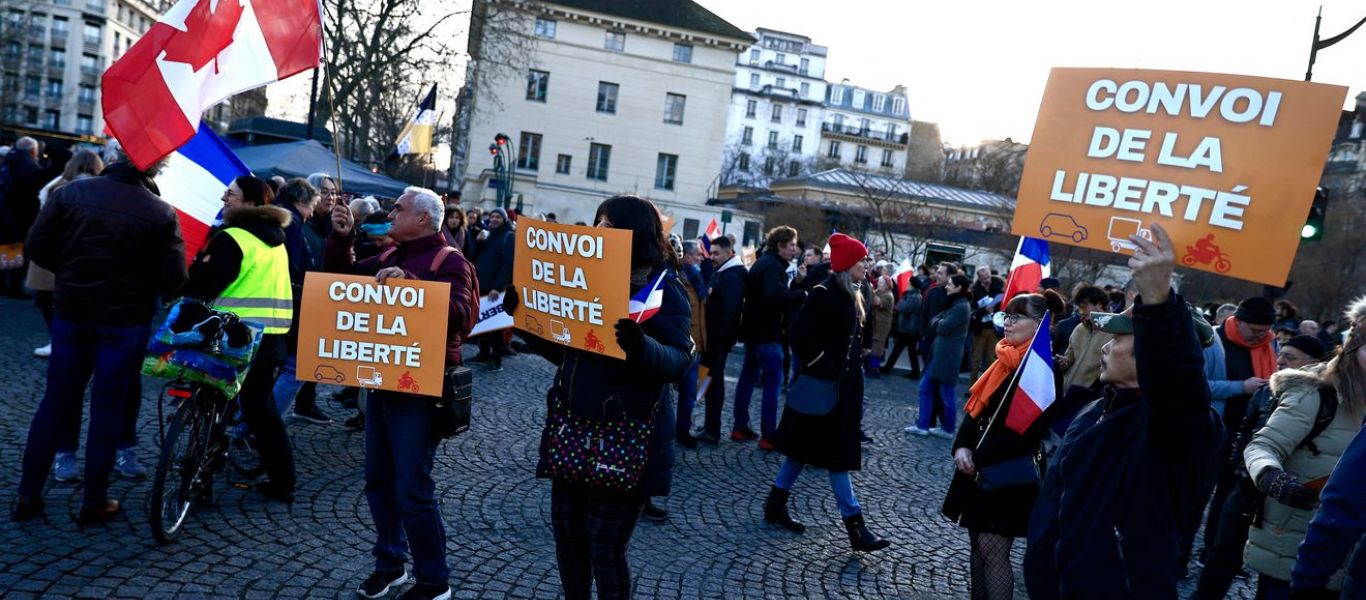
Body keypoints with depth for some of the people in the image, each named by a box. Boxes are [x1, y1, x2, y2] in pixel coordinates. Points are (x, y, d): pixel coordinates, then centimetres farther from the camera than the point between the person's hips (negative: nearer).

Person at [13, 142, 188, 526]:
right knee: (108, 407, 6)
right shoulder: (161, 213, -12)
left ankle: (28, 495, 22)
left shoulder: (71, 191, -4)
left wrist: (71, 271, 14)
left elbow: (37, 246, -3)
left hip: (70, 311, 3)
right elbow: (173, 280, -13)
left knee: (56, 401, 15)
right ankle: (94, 503, 14)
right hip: (126, 319, -3)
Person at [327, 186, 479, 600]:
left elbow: (462, 315, -26)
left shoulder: (449, 261, -11)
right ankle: (389, 563, 31)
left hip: (420, 388, -8)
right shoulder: (388, 257, 14)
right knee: (379, 481, 16)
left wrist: (410, 283, -36)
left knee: (413, 490, -4)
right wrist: (342, 238, 3)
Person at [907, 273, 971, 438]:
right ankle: (922, 425, 15)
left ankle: (947, 429, 15)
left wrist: (938, 321, -1)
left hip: (947, 357, -10)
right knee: (926, 388, 10)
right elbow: (933, 325, 13)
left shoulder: (961, 307, -15)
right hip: (937, 353, 10)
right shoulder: (952, 304, 17)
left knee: (946, 394, 2)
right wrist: (939, 322, -7)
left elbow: (942, 328, -19)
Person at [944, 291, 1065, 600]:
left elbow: (1025, 430, -19)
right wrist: (962, 447, -5)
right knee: (977, 544, 14)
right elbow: (976, 407, 10)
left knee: (993, 549, -4)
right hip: (979, 467, 8)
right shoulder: (1005, 361, 10)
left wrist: (979, 458, -16)